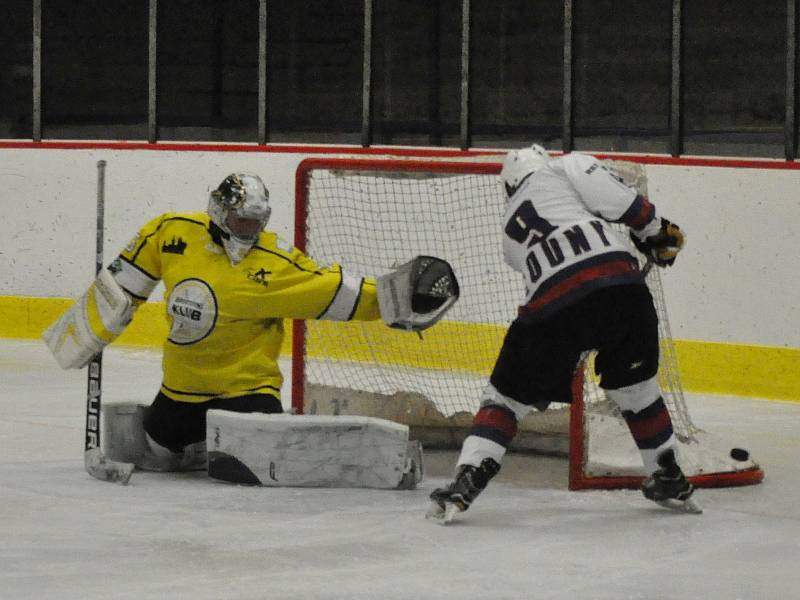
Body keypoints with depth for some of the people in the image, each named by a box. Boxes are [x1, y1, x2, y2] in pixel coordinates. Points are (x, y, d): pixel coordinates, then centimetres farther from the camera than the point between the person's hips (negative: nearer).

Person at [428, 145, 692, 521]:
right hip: (621, 285, -1)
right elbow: (615, 197, 2)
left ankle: (466, 480, -2)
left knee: (506, 395, 13)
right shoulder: (568, 167, 19)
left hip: (553, 307, 1)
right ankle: (669, 479, 32)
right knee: (634, 385, 23)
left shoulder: (512, 227, 33)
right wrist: (657, 231, 14)